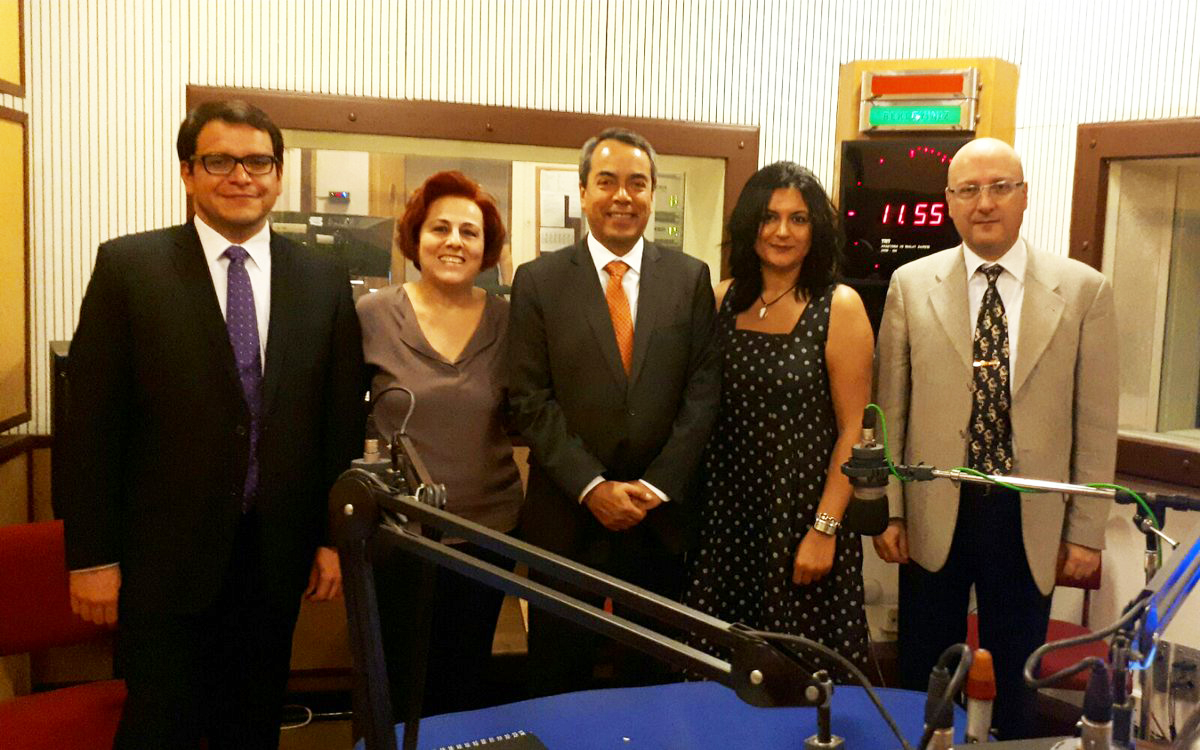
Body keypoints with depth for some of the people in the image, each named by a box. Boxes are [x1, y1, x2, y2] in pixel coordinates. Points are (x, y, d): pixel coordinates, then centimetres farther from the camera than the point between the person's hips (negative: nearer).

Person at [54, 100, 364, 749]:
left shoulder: (324, 281, 2)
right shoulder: (128, 266, -4)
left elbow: (342, 420, 4)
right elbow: (91, 420, -5)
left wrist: (334, 537, 3)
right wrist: (91, 554, -6)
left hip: (276, 554, 2)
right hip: (164, 556, -2)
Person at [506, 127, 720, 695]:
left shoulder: (690, 278, 4)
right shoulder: (538, 281, -1)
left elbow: (702, 391, -1)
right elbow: (530, 399, -6)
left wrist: (657, 487, -9)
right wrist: (592, 487, -13)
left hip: (660, 516, 1)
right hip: (567, 515, -1)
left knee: (652, 673, 15)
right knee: (558, 678, 12)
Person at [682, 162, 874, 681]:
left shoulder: (839, 308, -8)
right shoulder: (724, 299, 5)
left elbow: (853, 430, -8)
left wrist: (825, 529, -13)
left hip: (802, 510, -4)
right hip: (726, 507, 4)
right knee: (722, 664, 12)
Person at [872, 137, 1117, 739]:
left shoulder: (1084, 291, -1)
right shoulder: (911, 285, 0)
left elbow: (1096, 424, 0)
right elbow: (890, 410, 0)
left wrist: (1086, 531, -1)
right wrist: (889, 512, -2)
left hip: (1030, 520, 0)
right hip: (934, 515, 0)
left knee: (1018, 683, 15)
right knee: (924, 676, 14)